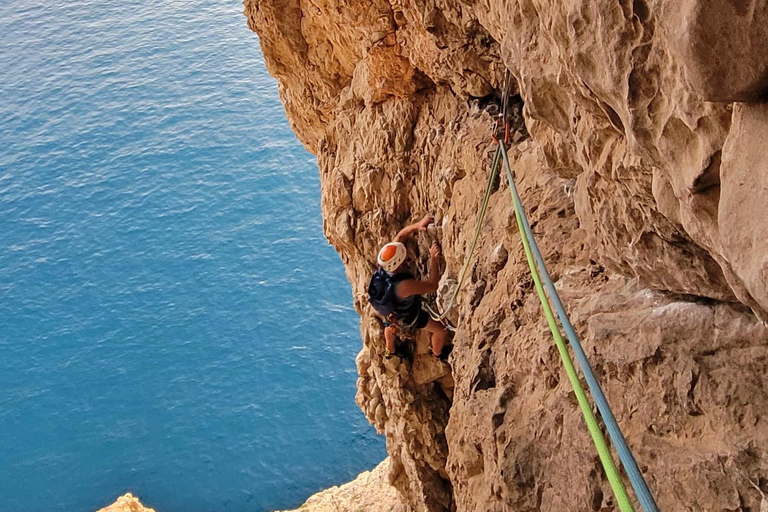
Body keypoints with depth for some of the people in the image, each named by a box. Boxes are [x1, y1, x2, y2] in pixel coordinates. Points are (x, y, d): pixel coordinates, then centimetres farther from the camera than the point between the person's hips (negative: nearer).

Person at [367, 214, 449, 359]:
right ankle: (437, 353, 49)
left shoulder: (385, 263, -31)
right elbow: (433, 286, -35)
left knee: (392, 325, 38)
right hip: (407, 316, -6)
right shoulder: (404, 285, -49)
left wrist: (417, 225, -35)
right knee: (440, 330, 18)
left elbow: (400, 236, -19)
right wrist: (434, 260, -35)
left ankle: (390, 351, 66)